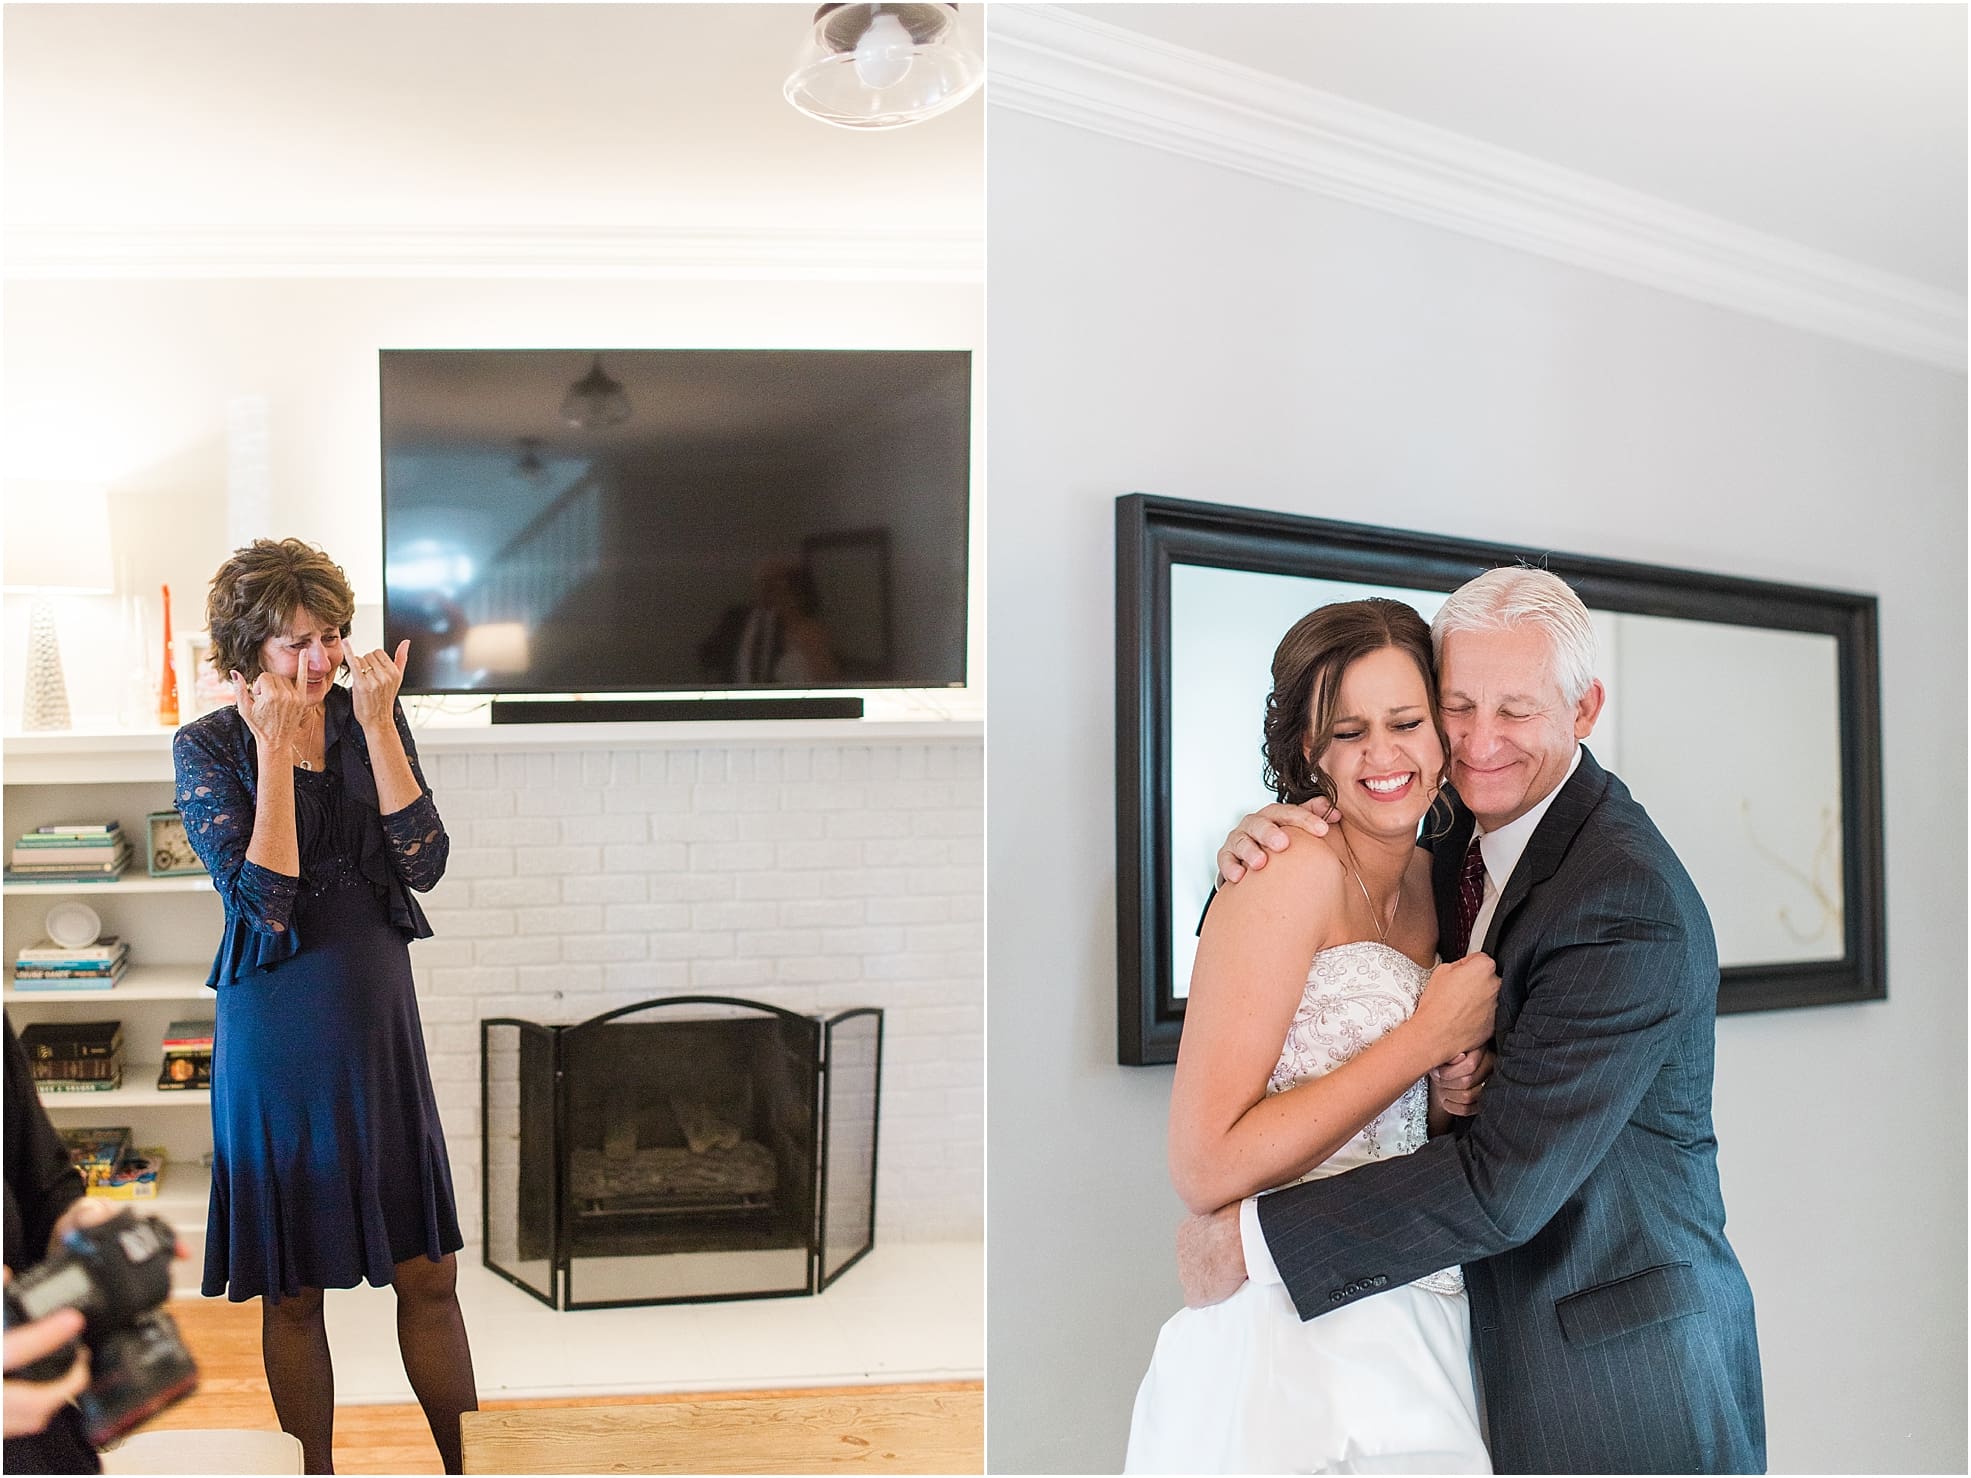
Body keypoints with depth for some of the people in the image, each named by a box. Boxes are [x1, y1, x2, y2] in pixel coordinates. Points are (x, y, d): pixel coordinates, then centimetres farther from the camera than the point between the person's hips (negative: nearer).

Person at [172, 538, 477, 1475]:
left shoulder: (372, 720, 1)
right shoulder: (208, 747, -6)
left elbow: (424, 864, -11)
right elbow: (266, 905, -18)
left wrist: (376, 724, -16)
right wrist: (275, 749, -20)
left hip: (379, 1019, 2)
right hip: (276, 1032, -2)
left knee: (429, 1272, 8)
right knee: (292, 1290, 11)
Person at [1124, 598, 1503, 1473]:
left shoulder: (1426, 879, 7)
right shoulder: (1297, 870, -17)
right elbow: (1205, 1169, -23)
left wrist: (1455, 1097, -6)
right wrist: (1431, 1034, -18)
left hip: (1407, 1327, 8)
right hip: (1287, 1343, -7)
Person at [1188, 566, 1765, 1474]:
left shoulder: (1628, 906, -26)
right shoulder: (1474, 830, 0)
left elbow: (1506, 1182, -28)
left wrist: (1247, 1239, -23)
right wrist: (1260, 855, -14)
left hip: (1620, 1365, -7)